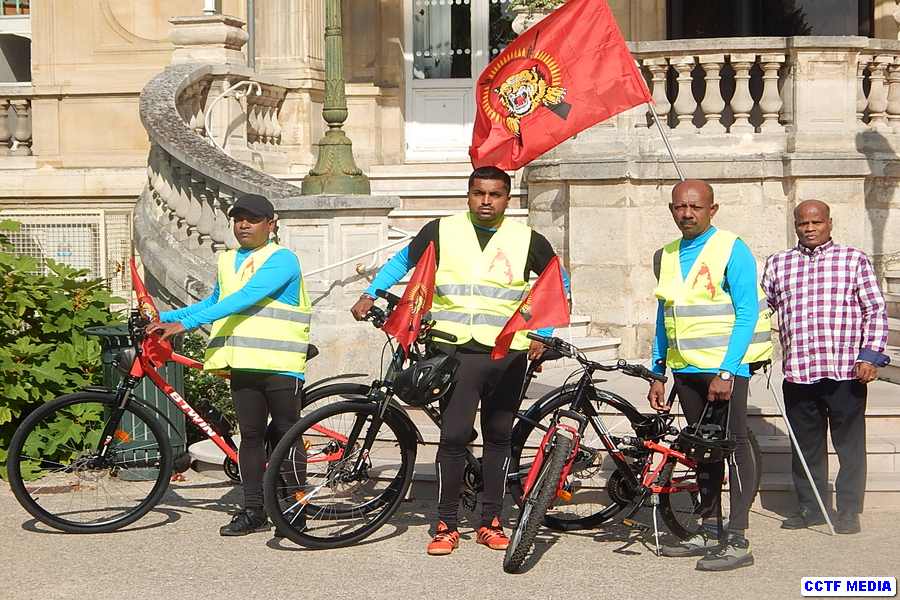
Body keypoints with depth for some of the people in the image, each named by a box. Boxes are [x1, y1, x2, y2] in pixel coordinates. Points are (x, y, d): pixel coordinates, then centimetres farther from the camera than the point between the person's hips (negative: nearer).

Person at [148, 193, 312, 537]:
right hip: (243, 364, 6)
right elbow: (213, 303, 30)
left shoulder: (282, 259, -9)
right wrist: (165, 317, 17)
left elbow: (246, 298, -21)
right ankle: (253, 511, 9)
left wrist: (186, 323, -26)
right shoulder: (227, 261, 15)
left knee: (285, 437, 2)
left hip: (280, 365, -6)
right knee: (250, 436, 6)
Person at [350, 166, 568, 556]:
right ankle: (447, 525, -1)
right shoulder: (442, 232, 5)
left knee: (499, 438, 7)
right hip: (456, 352, -2)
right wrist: (369, 296, 7)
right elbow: (401, 262, 18)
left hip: (508, 355, 2)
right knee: (454, 436, -10)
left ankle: (490, 523, 16)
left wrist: (543, 334, 10)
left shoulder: (527, 240, 6)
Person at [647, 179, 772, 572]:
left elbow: (747, 313, -12)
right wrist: (657, 374, 15)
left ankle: (738, 542, -7)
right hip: (685, 368, 7)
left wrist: (726, 372, -18)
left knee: (733, 444, -7)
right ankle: (709, 533, 18)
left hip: (724, 367, -6)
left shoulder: (731, 249, -7)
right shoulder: (668, 256, 13)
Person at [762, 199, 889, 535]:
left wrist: (870, 355, -6)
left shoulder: (854, 259, 7)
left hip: (846, 372, -3)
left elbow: (875, 310, 4)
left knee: (849, 444, 2)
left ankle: (848, 511, 10)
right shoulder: (777, 264, 14)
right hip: (797, 372, 3)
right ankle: (811, 508, 20)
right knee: (805, 446, 9)